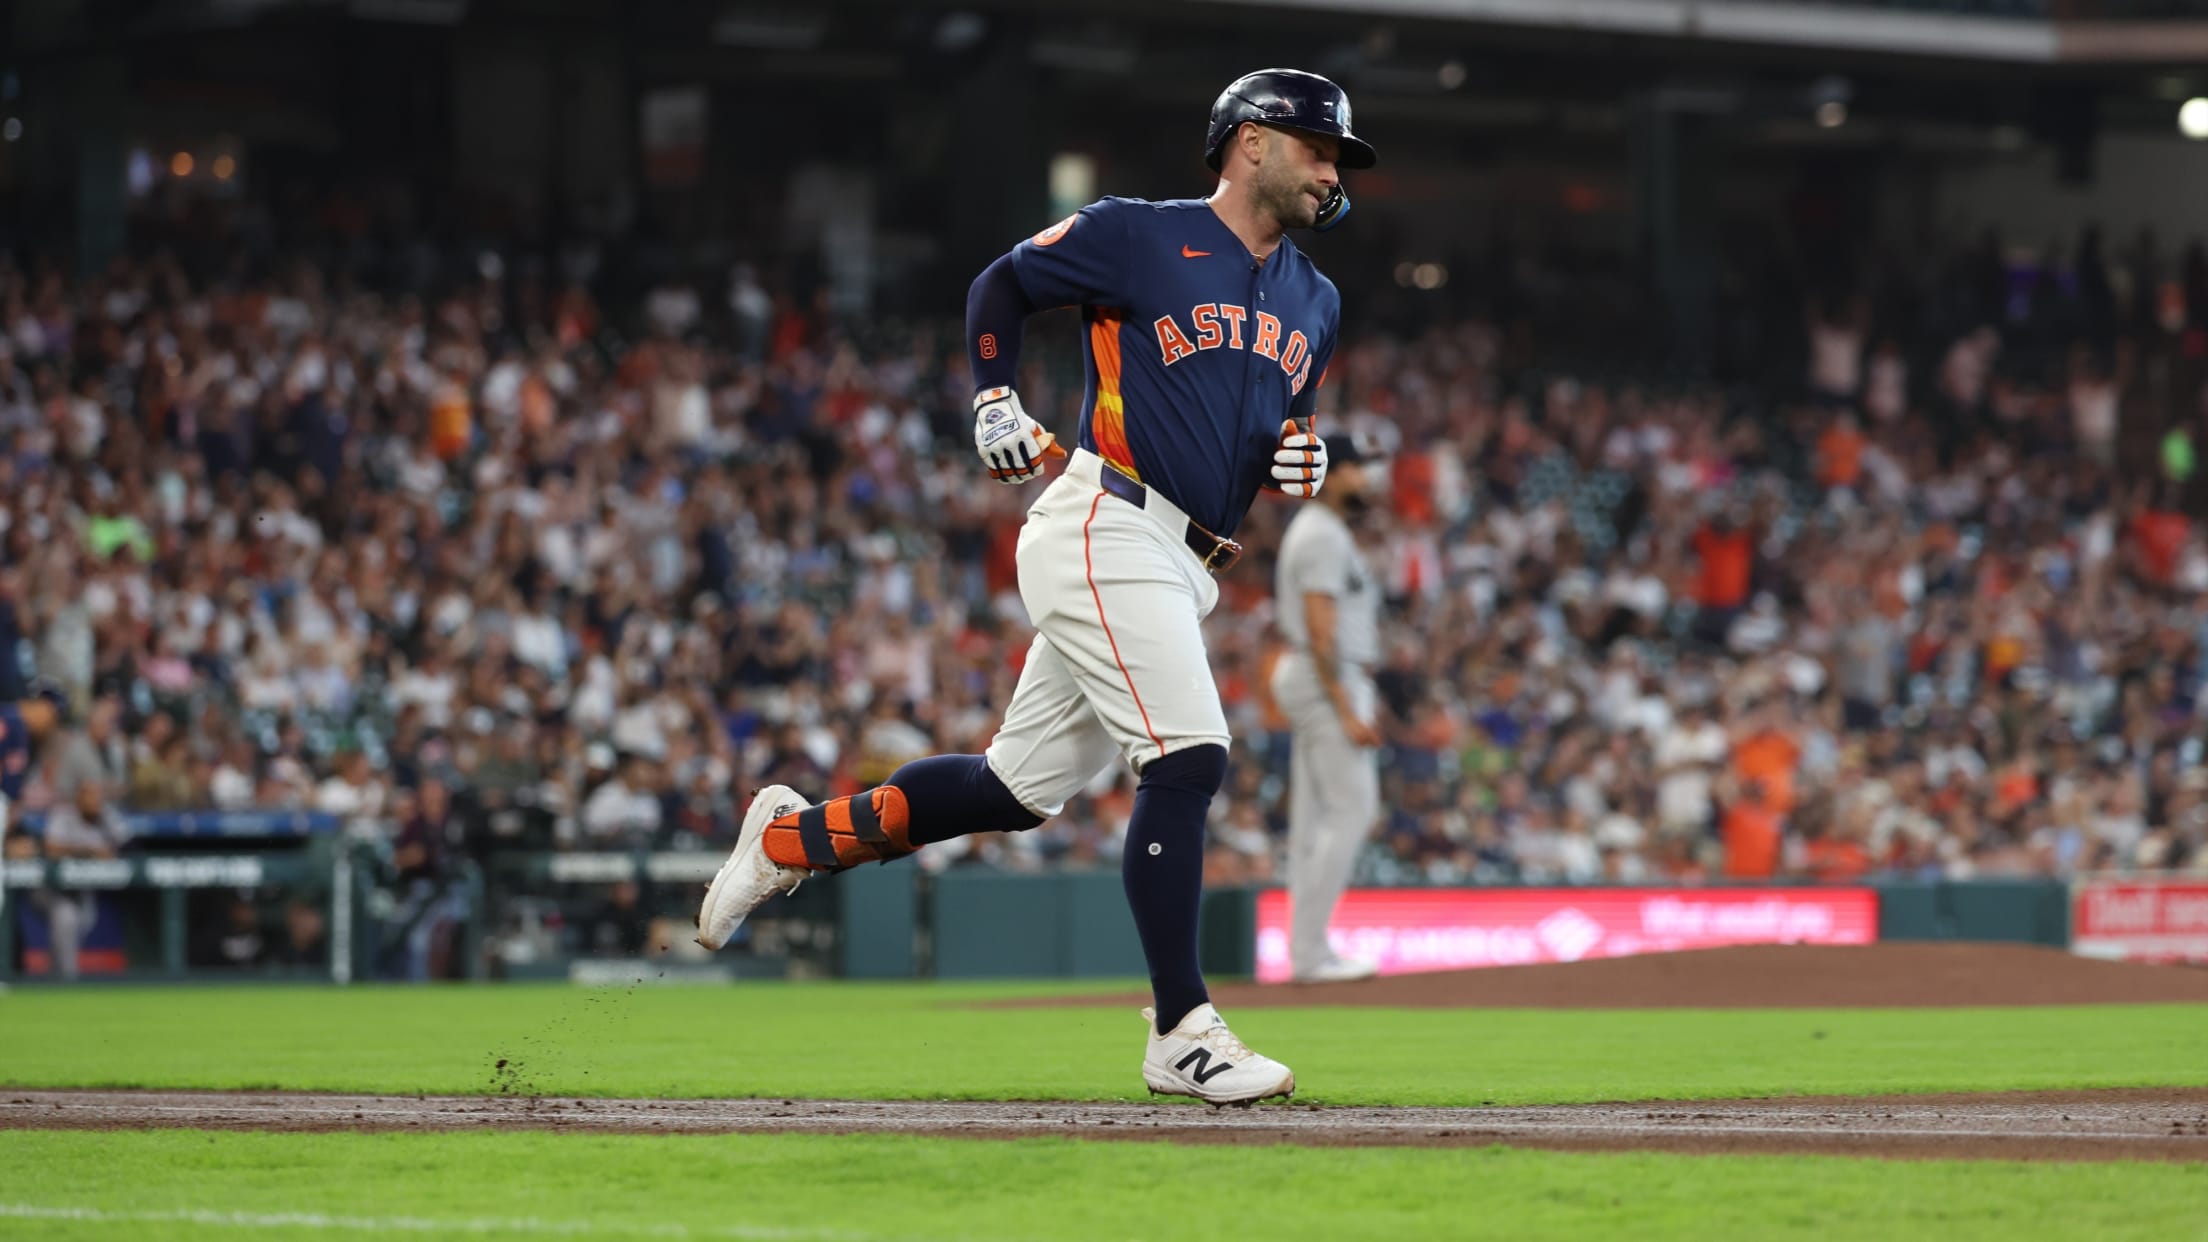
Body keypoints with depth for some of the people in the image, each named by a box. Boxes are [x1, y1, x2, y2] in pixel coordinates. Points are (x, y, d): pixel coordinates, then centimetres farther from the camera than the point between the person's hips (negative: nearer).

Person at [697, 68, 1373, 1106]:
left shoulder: (1314, 304, 18)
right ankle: (1182, 1036, -19)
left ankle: (795, 836, 27)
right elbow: (1002, 285, 9)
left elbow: (1282, 434, 26)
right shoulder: (1139, 237, -3)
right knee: (1187, 757, -20)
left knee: (1019, 788, 10)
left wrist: (1301, 460, 3)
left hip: (1182, 570, 8)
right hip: (1105, 531, -8)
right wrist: (994, 400, -3)